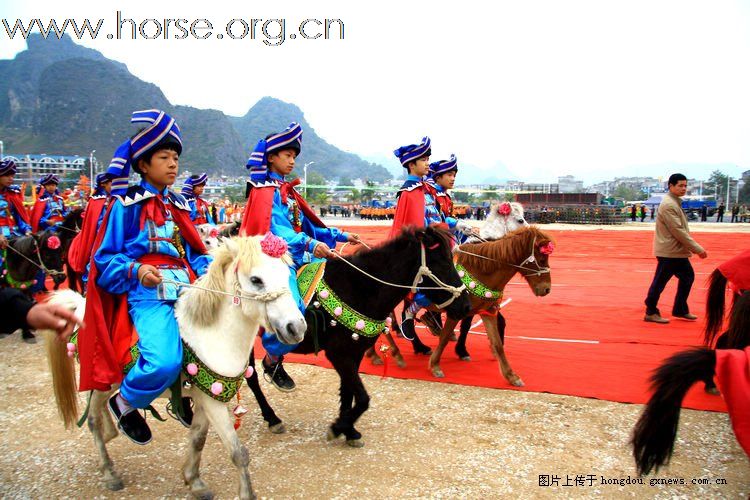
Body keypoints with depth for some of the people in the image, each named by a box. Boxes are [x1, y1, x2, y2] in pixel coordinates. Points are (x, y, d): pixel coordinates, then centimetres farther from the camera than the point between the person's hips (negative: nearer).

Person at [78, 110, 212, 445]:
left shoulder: (179, 206, 19)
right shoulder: (127, 206, 3)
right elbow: (105, 259, 1)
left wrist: (211, 269, -1)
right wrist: (135, 271, -18)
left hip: (189, 289, 6)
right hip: (148, 293, -6)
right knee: (164, 361, -29)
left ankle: (184, 394, 16)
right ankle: (124, 404, 7)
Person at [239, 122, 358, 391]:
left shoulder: (288, 190, 19)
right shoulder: (264, 190, -6)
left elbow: (307, 226, 20)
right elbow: (273, 229, -22)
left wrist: (340, 235, 11)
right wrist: (309, 244, -37)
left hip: (300, 257, 10)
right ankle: (272, 360, 1)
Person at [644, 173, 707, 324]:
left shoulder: (675, 203, 14)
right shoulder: (668, 205, -18)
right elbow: (678, 231, -21)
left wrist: (692, 247, 13)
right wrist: (697, 249, -17)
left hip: (678, 251, 10)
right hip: (669, 252, -10)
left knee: (687, 277, 16)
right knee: (660, 282, -2)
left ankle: (680, 310, 26)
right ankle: (651, 313, 8)